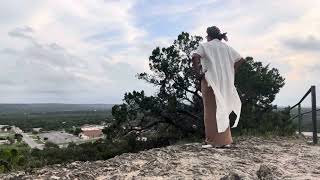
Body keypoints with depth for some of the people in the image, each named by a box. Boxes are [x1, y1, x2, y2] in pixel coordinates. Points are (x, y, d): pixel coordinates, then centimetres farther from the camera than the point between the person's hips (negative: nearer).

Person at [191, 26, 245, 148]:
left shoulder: (205, 45, 1)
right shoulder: (226, 47, 17)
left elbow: (195, 57, -17)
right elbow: (241, 60, 15)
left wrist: (197, 73, -9)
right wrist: (231, 72, 13)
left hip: (210, 80, -5)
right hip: (225, 82, 5)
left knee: (211, 110, 0)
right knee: (223, 110, 12)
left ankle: (213, 140, 0)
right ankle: (225, 140, 15)